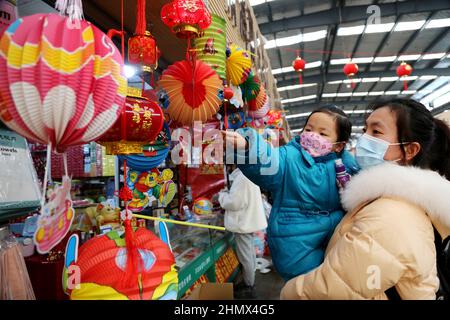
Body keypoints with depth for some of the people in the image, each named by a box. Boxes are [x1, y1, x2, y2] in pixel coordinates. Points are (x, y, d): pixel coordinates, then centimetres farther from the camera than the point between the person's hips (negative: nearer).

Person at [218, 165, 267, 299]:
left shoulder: (241, 177, -24)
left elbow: (235, 202, -25)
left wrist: (222, 195, -9)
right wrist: (227, 194, 10)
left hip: (243, 223, -10)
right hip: (248, 221, 10)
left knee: (245, 257, 3)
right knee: (249, 254, 20)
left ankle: (249, 288, 17)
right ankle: (249, 283, 35)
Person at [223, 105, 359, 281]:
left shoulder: (341, 164, 3)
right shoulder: (289, 157, -9)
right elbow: (267, 163, -30)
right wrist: (246, 146, -51)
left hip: (334, 233, 4)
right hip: (295, 242, -4)